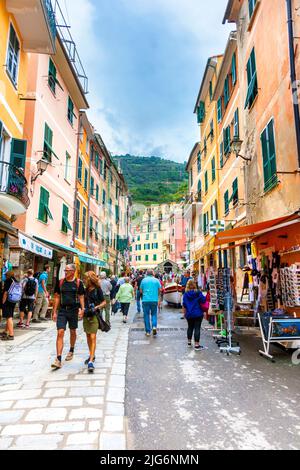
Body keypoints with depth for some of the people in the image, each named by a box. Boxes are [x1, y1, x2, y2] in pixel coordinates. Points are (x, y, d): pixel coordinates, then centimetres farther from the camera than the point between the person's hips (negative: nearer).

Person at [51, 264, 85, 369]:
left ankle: (71, 351, 39)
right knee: (60, 333, -8)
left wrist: (82, 310, -9)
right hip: (62, 310, 1)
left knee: (72, 332, 15)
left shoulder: (78, 283, -2)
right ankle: (58, 360, -8)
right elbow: (57, 297, 7)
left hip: (73, 310, -1)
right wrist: (54, 312, 4)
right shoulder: (60, 282, 4)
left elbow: (81, 297, 1)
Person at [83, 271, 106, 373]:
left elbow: (104, 302, -3)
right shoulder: (86, 290, 9)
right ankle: (92, 355, 31)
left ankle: (91, 361, -11)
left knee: (93, 337, -11)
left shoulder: (97, 289, -7)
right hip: (86, 315, 6)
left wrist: (96, 307, -17)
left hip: (94, 316, -6)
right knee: (88, 337, 15)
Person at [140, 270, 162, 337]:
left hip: (145, 300, 0)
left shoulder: (143, 280, 4)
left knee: (146, 315, 7)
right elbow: (160, 290, 4)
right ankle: (154, 326, -9)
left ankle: (148, 331, 9)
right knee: (154, 314, 13)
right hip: (154, 300, 0)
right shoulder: (156, 280, 4)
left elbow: (141, 291, 8)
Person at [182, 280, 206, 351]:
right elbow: (203, 300, -11)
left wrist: (185, 313, 16)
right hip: (198, 314, -4)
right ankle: (197, 345, -1)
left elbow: (184, 305, 5)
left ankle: (189, 342, 30)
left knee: (190, 327, 20)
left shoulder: (185, 294, -1)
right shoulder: (198, 293, -11)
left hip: (189, 314, 4)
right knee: (197, 328, -1)